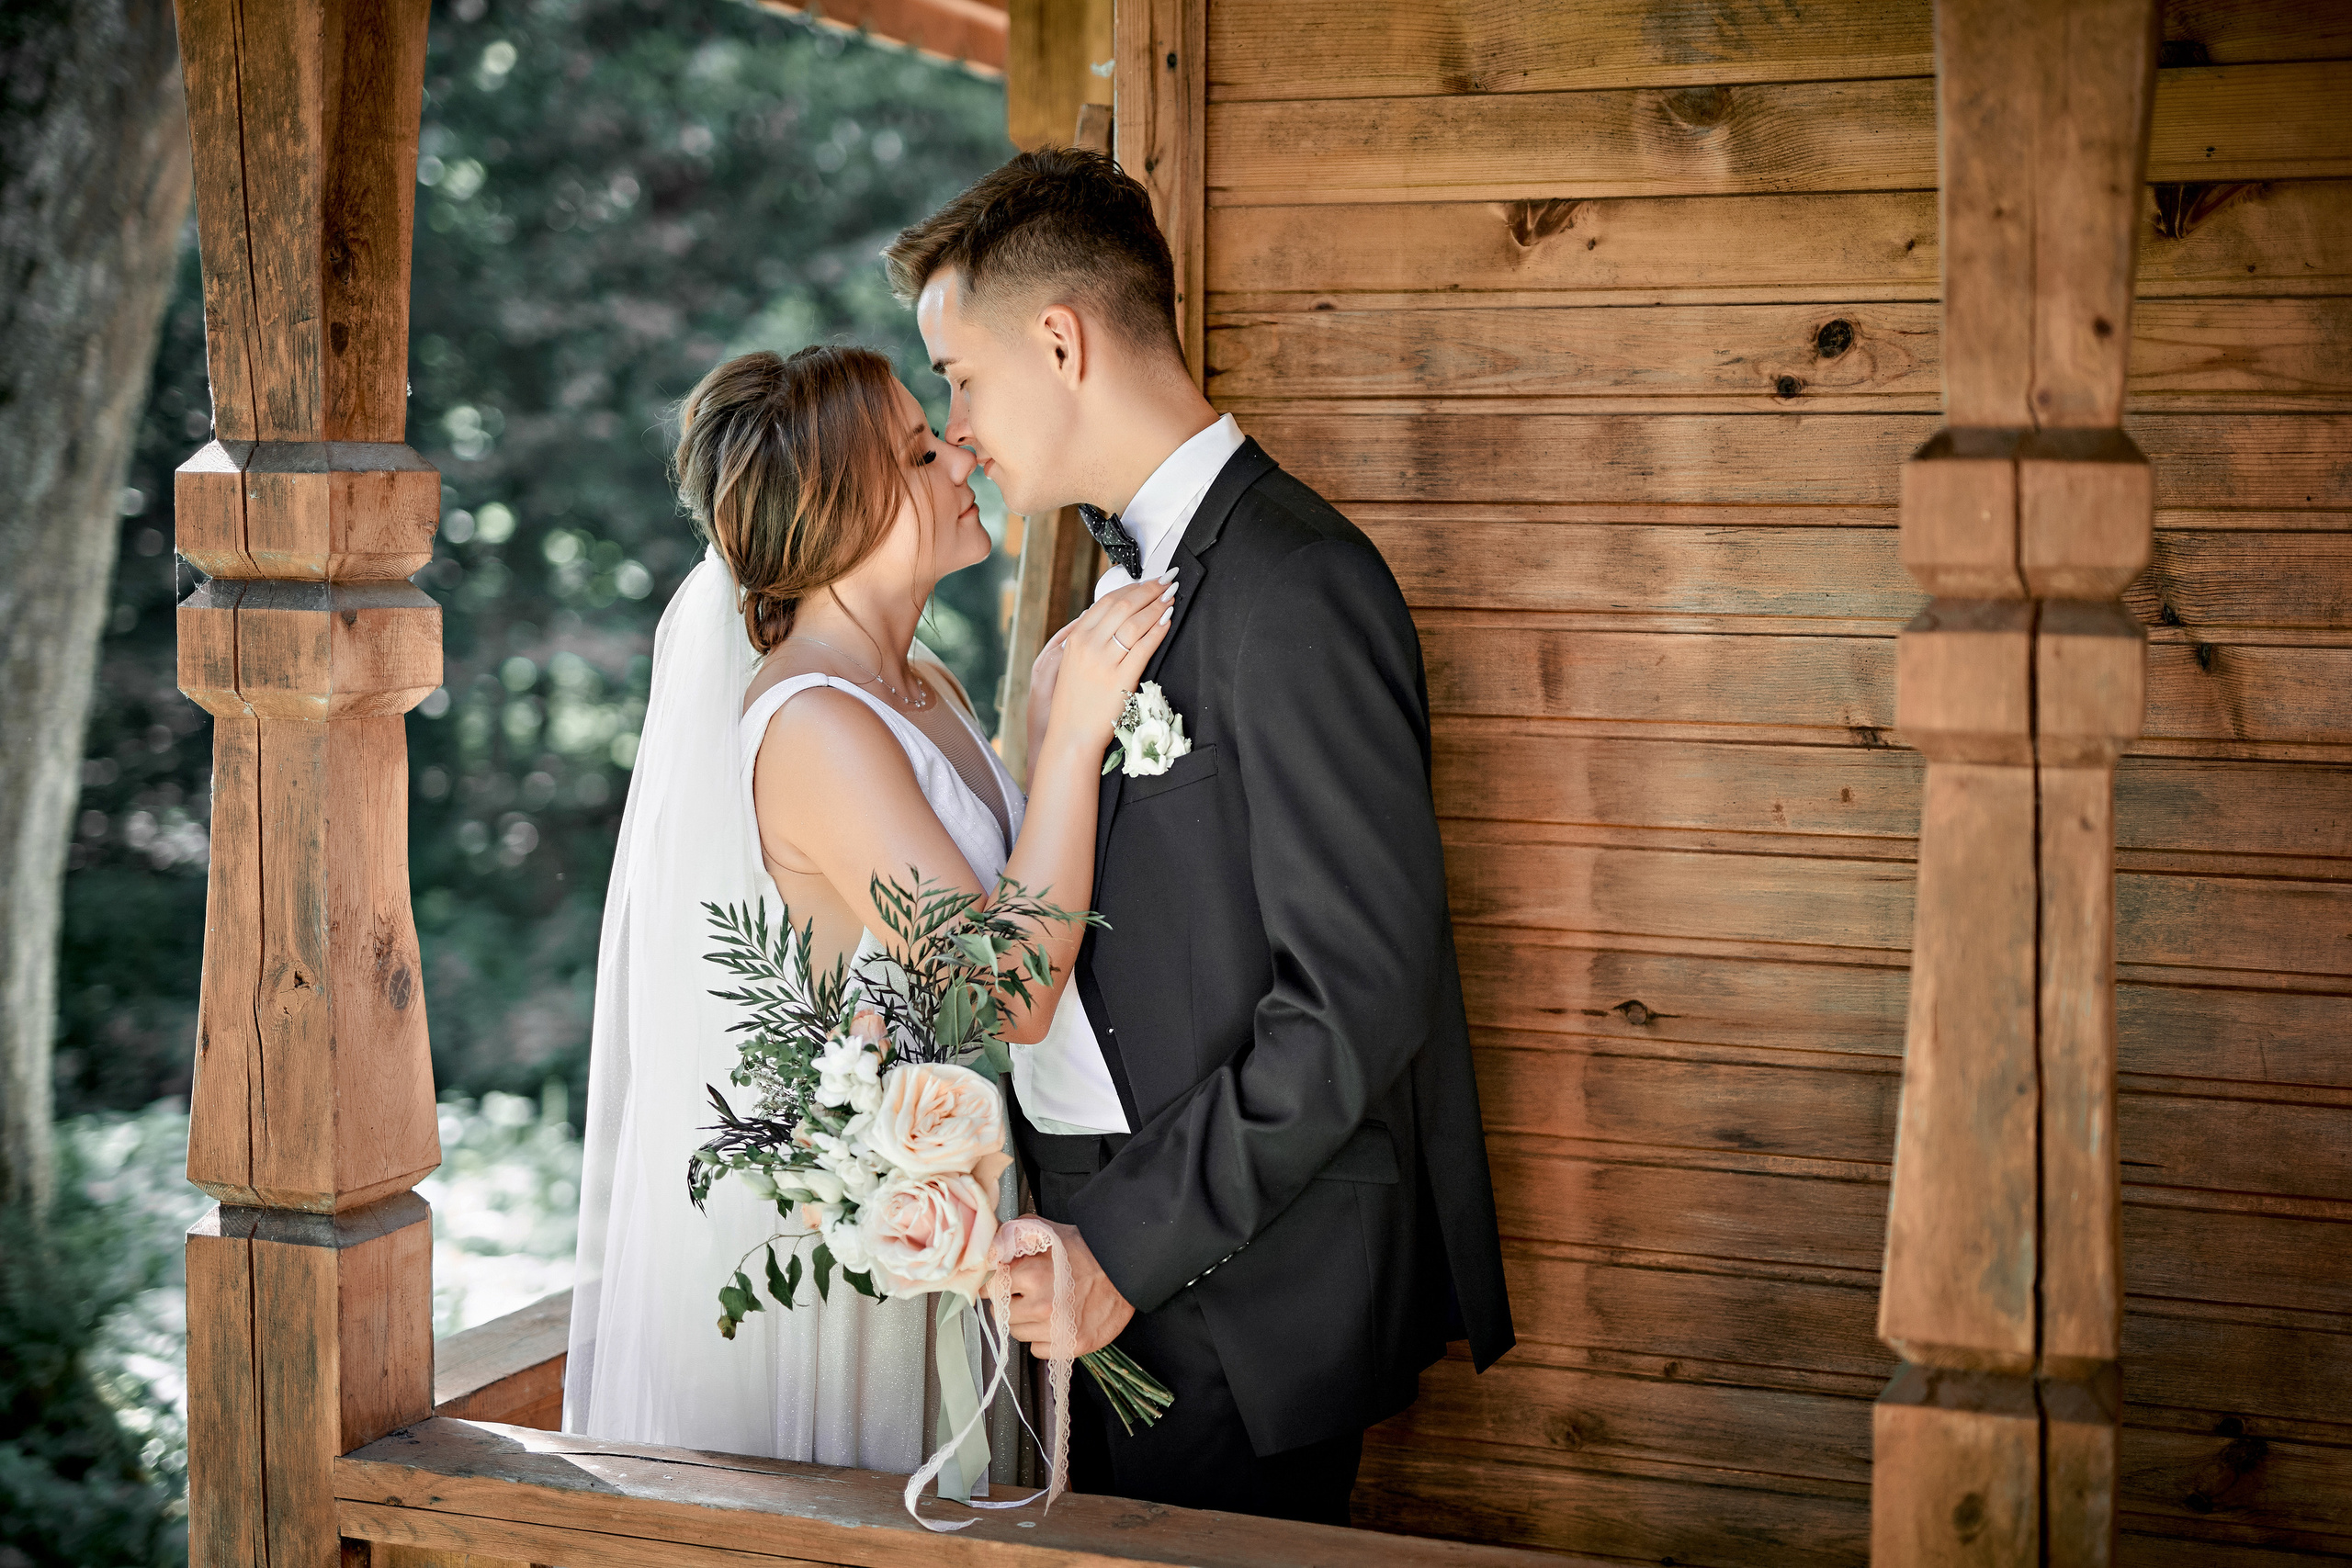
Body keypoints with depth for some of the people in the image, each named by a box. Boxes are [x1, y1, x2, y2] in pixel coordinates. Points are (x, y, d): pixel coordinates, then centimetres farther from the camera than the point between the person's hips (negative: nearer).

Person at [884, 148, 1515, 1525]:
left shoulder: (1294, 585, -18)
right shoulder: (1130, 582, 12)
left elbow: (1358, 996, -22)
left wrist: (1129, 1246, -19)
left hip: (1242, 1301, -8)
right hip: (1118, 1257, 8)